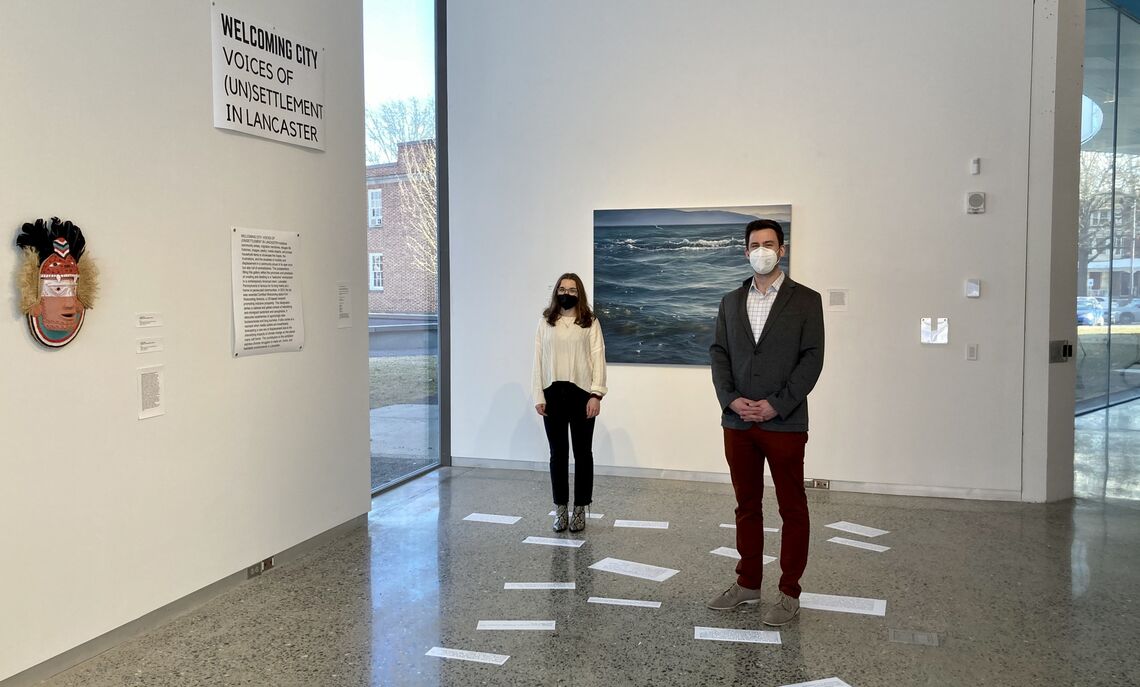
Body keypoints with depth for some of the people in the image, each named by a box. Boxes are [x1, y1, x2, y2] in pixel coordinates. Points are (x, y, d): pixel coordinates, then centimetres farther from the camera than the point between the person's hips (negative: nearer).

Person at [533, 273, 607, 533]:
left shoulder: (590, 322, 2)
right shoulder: (545, 322, 8)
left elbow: (598, 358, -2)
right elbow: (538, 360, 6)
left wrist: (596, 394, -11)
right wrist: (538, 396, 0)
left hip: (581, 393, -1)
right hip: (553, 393, 2)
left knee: (582, 452, 6)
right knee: (558, 453, 7)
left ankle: (580, 510, 15)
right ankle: (560, 509, 15)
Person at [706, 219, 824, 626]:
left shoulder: (805, 300, -1)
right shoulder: (731, 302, 11)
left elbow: (812, 358, -7)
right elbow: (719, 353, 8)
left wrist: (776, 405, -15)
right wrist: (730, 399, -8)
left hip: (784, 423, -4)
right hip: (738, 422, 4)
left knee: (792, 509, 4)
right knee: (746, 506, 13)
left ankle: (789, 593, 14)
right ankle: (747, 584, 25)